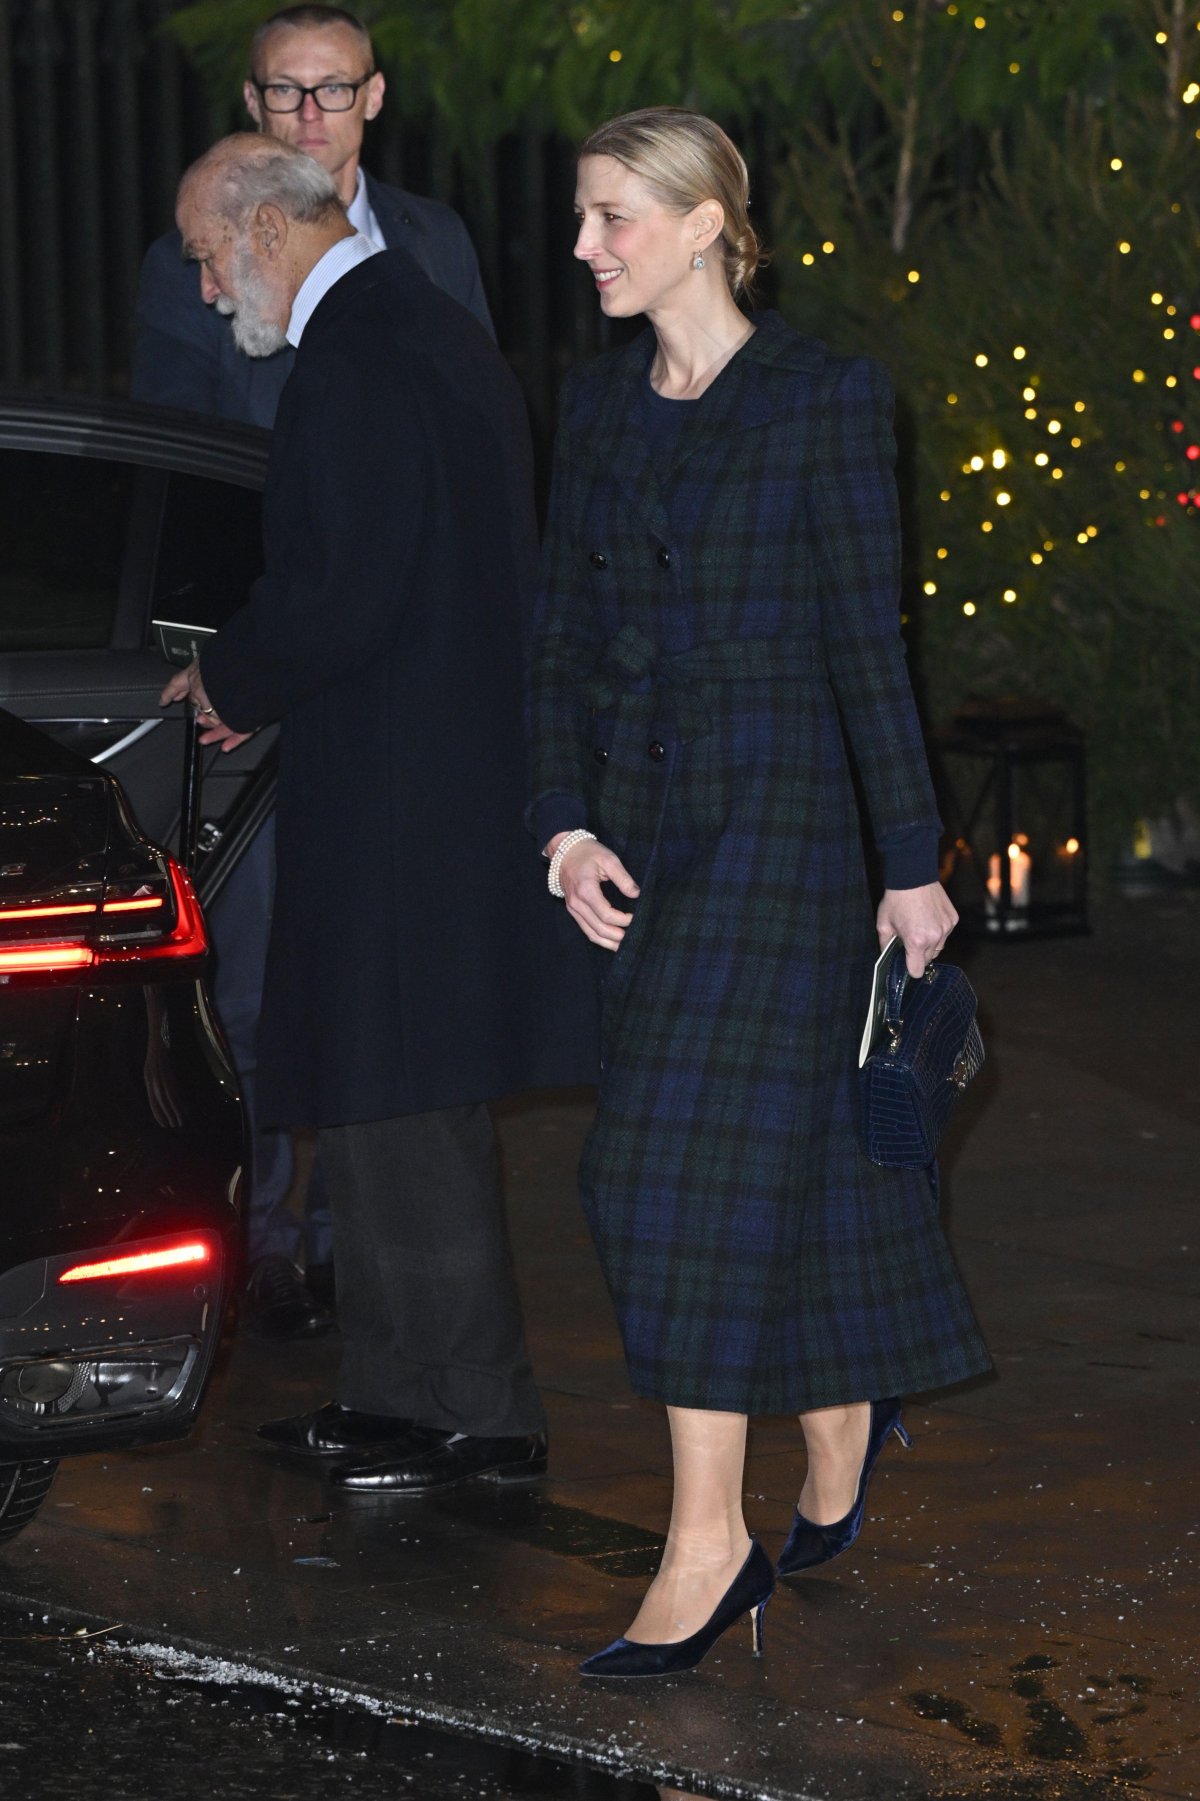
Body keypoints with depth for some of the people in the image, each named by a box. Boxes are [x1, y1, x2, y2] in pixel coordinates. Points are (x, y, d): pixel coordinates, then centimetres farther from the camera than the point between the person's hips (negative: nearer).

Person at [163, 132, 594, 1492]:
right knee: (380, 1108, 16)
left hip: (395, 804, -10)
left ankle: (481, 1415, 3)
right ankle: (399, 1393, 23)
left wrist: (232, 681, -5)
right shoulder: (437, 332, 15)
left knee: (396, 1107, -3)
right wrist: (254, 677, 14)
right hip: (456, 771, 10)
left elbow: (344, 599, -23)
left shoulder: (355, 363, -18)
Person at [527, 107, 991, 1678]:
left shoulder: (824, 398, -8)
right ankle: (844, 1420, 34)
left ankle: (711, 1544, -9)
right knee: (789, 1142, 14)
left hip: (777, 810, -6)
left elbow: (867, 639, -8)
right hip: (639, 821, 6)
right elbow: (564, 635, 10)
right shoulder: (600, 403, 9)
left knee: (702, 1152, -11)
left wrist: (914, 861, -6)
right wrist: (567, 828, -1)